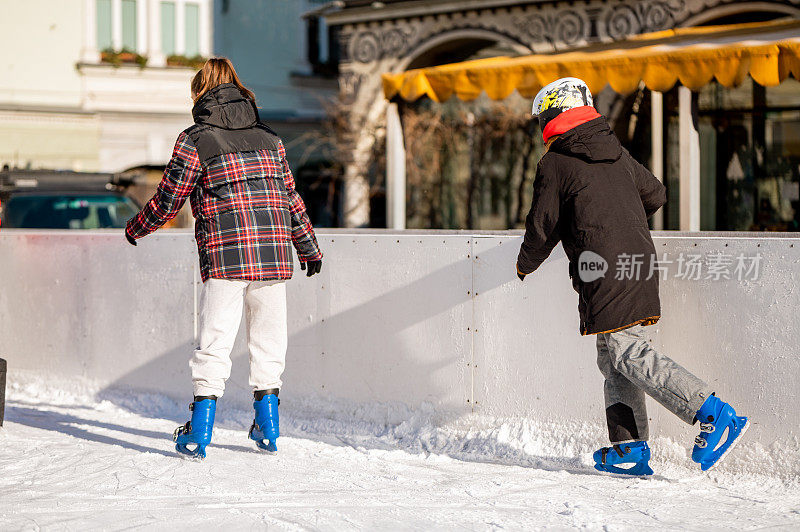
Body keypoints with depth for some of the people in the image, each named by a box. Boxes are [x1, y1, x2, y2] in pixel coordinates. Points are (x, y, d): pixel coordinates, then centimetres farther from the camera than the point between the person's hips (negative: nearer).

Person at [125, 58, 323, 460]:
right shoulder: (269, 139, 14)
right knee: (267, 340, 14)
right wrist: (310, 249, 30)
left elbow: (167, 202, 3)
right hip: (274, 255, 4)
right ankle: (267, 428, 19)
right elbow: (292, 201, 18)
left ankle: (199, 434, -1)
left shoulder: (194, 141, 0)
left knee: (214, 342, 1)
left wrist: (135, 229, 22)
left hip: (224, 259, -4)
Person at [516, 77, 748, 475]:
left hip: (604, 273, -8)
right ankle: (630, 450, 7)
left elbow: (542, 226, 0)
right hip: (640, 261, 8)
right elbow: (656, 195, 28)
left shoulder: (554, 164, -4)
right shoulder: (616, 154, 17)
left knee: (630, 356, -9)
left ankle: (714, 413, -21)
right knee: (614, 359, 12)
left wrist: (525, 264, 20)